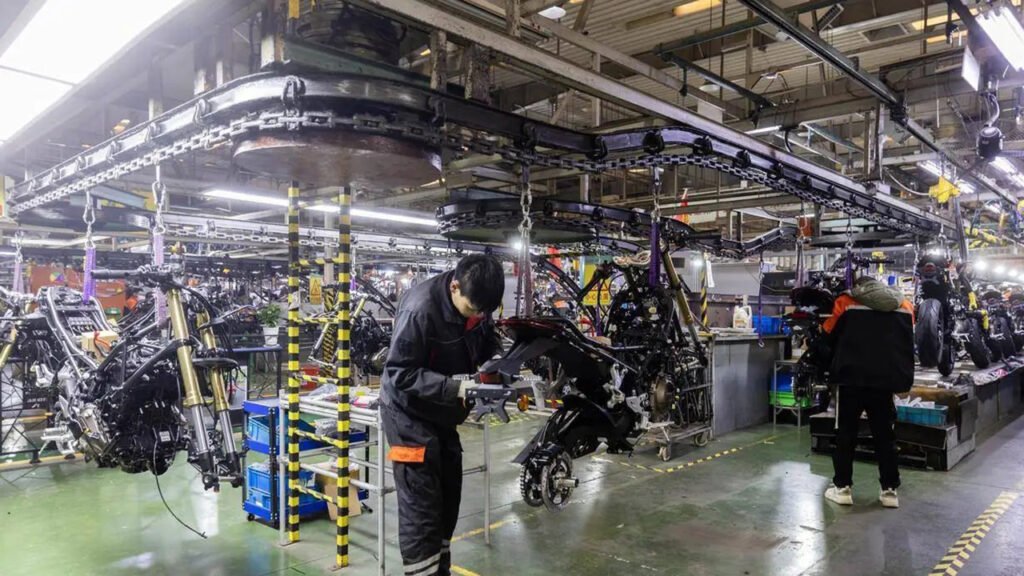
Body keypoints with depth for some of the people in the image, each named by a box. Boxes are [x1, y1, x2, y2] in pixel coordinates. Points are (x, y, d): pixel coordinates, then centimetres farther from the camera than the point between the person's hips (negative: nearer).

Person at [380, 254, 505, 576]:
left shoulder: (476, 304, -9)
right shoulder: (420, 309, -30)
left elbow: (487, 344, 8)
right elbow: (400, 374, -27)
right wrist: (456, 387, -35)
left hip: (442, 411, 8)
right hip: (410, 411, -7)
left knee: (448, 497, 16)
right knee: (421, 506, -7)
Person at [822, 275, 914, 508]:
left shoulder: (846, 302, 5)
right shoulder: (904, 306, 14)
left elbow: (830, 336, 10)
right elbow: (908, 343, 18)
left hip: (851, 376, -3)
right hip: (886, 378, 3)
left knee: (846, 433, 6)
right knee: (884, 435, 12)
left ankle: (842, 487, 8)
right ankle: (889, 490, 14)